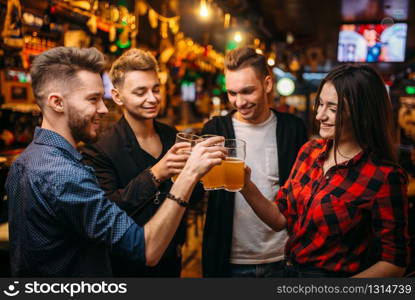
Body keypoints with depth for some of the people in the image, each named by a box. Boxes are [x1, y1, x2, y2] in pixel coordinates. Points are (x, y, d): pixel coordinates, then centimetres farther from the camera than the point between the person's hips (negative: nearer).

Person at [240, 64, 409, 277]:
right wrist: (246, 185, -15)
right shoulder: (310, 151, -4)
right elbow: (281, 219, 0)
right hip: (290, 270, 6)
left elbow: (394, 263, -16)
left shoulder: (384, 177, -22)